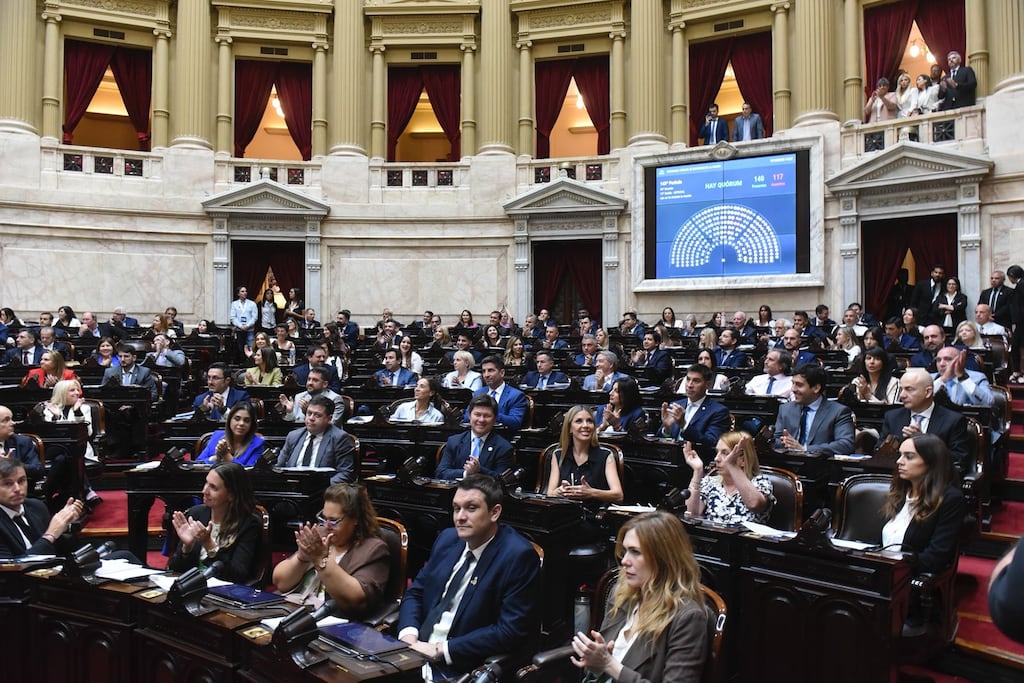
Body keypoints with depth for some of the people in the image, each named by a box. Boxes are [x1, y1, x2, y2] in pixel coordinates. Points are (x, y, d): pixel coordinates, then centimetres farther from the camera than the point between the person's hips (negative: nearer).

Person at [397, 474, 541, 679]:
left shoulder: (518, 556, -12)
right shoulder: (447, 538, 9)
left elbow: (511, 631, -16)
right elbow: (415, 592, 16)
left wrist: (440, 649, -16)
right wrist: (408, 635, -5)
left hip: (461, 669, -6)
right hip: (418, 651, 6)